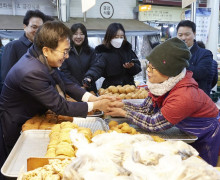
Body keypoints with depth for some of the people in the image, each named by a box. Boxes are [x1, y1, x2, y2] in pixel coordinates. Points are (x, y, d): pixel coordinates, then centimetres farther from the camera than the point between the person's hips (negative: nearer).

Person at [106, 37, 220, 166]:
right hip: (190, 136, 7)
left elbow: (154, 125, -29)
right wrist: (119, 105, -20)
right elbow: (146, 109, -9)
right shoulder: (163, 83, -15)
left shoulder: (184, 96, -39)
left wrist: (124, 113, -24)